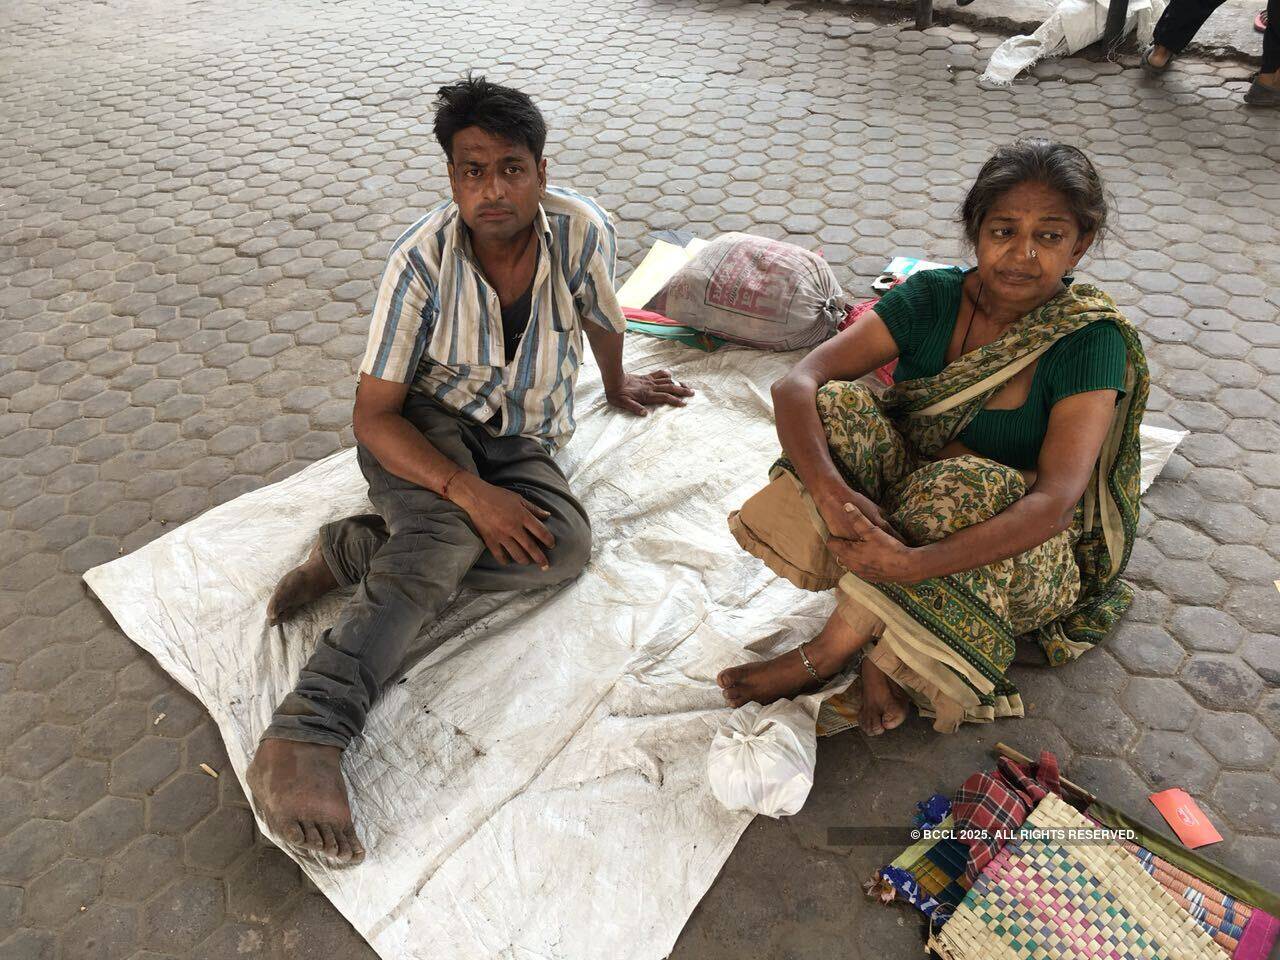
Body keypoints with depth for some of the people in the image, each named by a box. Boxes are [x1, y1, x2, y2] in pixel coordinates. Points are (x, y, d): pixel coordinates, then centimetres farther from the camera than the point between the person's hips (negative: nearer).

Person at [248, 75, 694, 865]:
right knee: (447, 534, -35)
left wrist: (618, 386, 26)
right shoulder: (423, 260, -20)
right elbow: (373, 415, -19)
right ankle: (304, 740, -40)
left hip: (522, 442, 3)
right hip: (424, 426, -3)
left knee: (567, 547, -28)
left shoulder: (583, 231, -15)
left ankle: (356, 551, -19)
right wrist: (470, 492, -32)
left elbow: (602, 319, 9)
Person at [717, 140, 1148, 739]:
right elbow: (797, 383, -20)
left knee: (966, 487, -37)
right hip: (905, 499, 3)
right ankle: (878, 647, -25)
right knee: (835, 404, -23)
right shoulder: (933, 297, -9)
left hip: (1019, 549, -2)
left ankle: (825, 654, -21)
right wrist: (830, 490, -40)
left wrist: (907, 565, -44)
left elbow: (1056, 502, -30)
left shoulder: (1091, 340, -17)